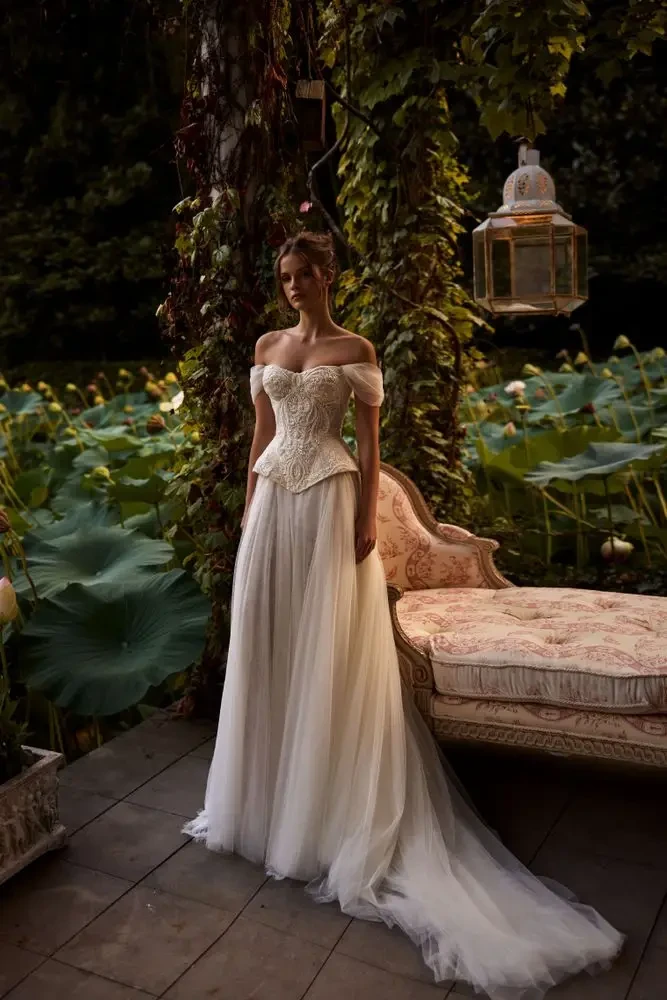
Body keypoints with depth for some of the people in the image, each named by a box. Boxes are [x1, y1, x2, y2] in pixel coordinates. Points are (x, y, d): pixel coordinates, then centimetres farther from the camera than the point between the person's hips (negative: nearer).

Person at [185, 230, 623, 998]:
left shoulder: (355, 350, -1)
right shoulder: (267, 346, 13)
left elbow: (369, 440, -3)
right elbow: (261, 433, 15)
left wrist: (366, 519, -9)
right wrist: (247, 505, 12)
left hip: (328, 501, -5)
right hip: (274, 500, 5)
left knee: (327, 647, 0)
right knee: (268, 642, 9)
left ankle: (325, 805, 15)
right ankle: (271, 787, 26)